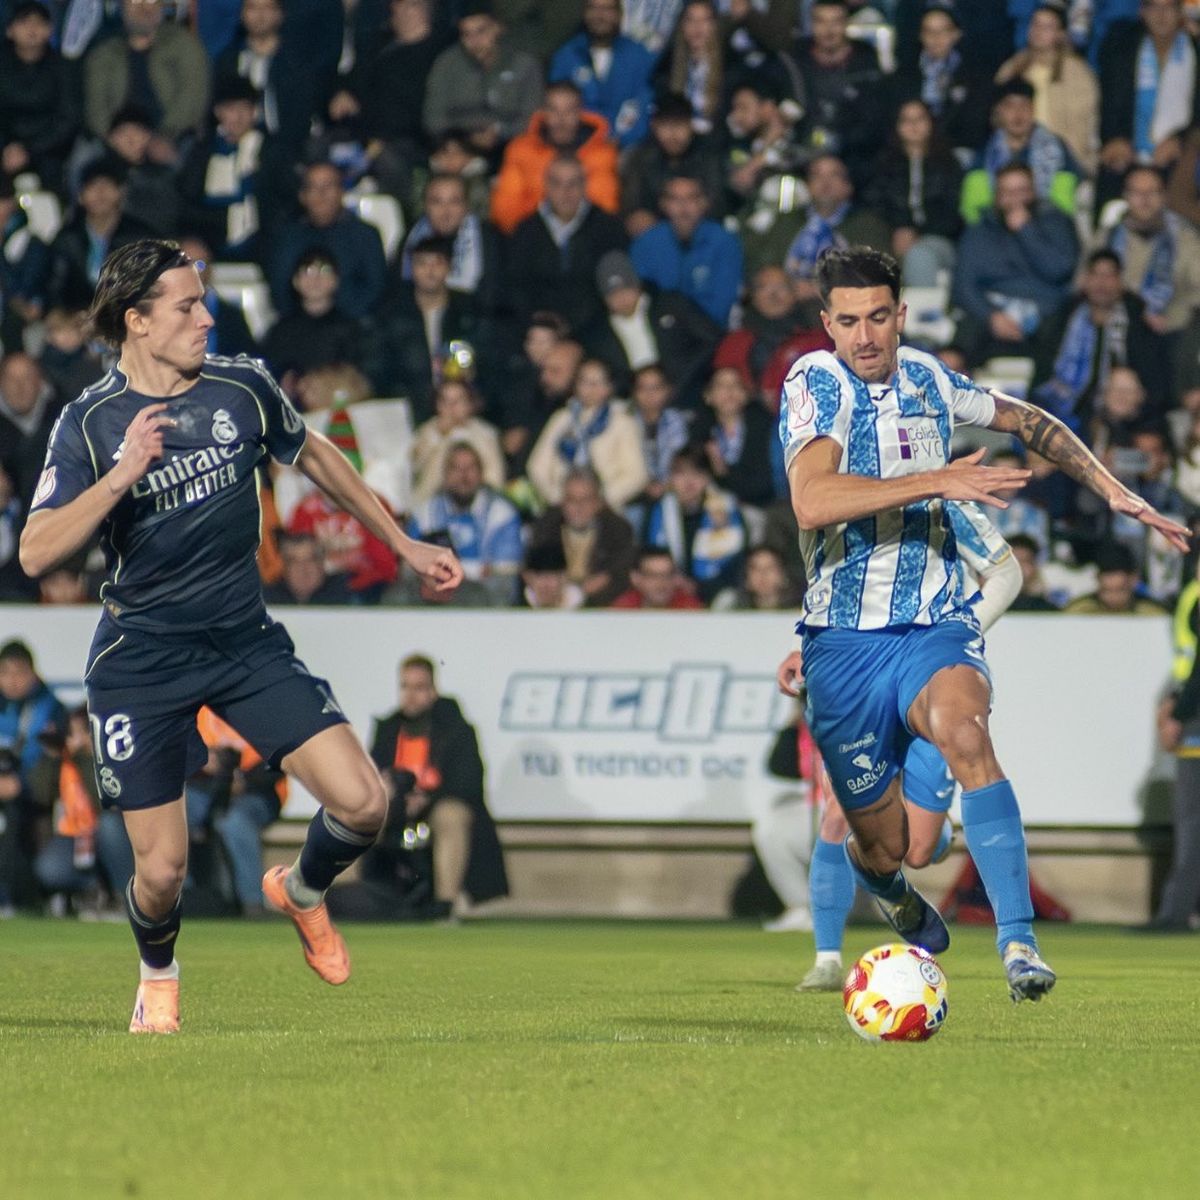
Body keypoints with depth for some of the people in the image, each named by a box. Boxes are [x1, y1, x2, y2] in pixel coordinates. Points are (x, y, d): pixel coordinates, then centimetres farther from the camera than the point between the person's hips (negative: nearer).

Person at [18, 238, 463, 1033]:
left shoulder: (243, 387, -2)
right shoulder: (89, 424, -9)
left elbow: (315, 456, 18)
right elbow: (36, 554, -17)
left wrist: (403, 543, 21)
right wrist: (122, 475, -29)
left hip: (246, 640, 3)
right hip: (141, 660, -3)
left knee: (362, 801, -13)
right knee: (162, 869, -5)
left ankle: (302, 891, 21)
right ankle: (159, 975, 31)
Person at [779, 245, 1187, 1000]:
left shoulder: (928, 379, 4)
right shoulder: (815, 384, -9)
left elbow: (1030, 423, 24)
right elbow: (813, 503, -27)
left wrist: (1114, 492, 15)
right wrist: (936, 481, -31)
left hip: (936, 627, 1)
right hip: (845, 644, -1)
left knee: (962, 730, -33)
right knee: (881, 847, 4)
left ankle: (1018, 941, -40)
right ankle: (901, 906, 44)